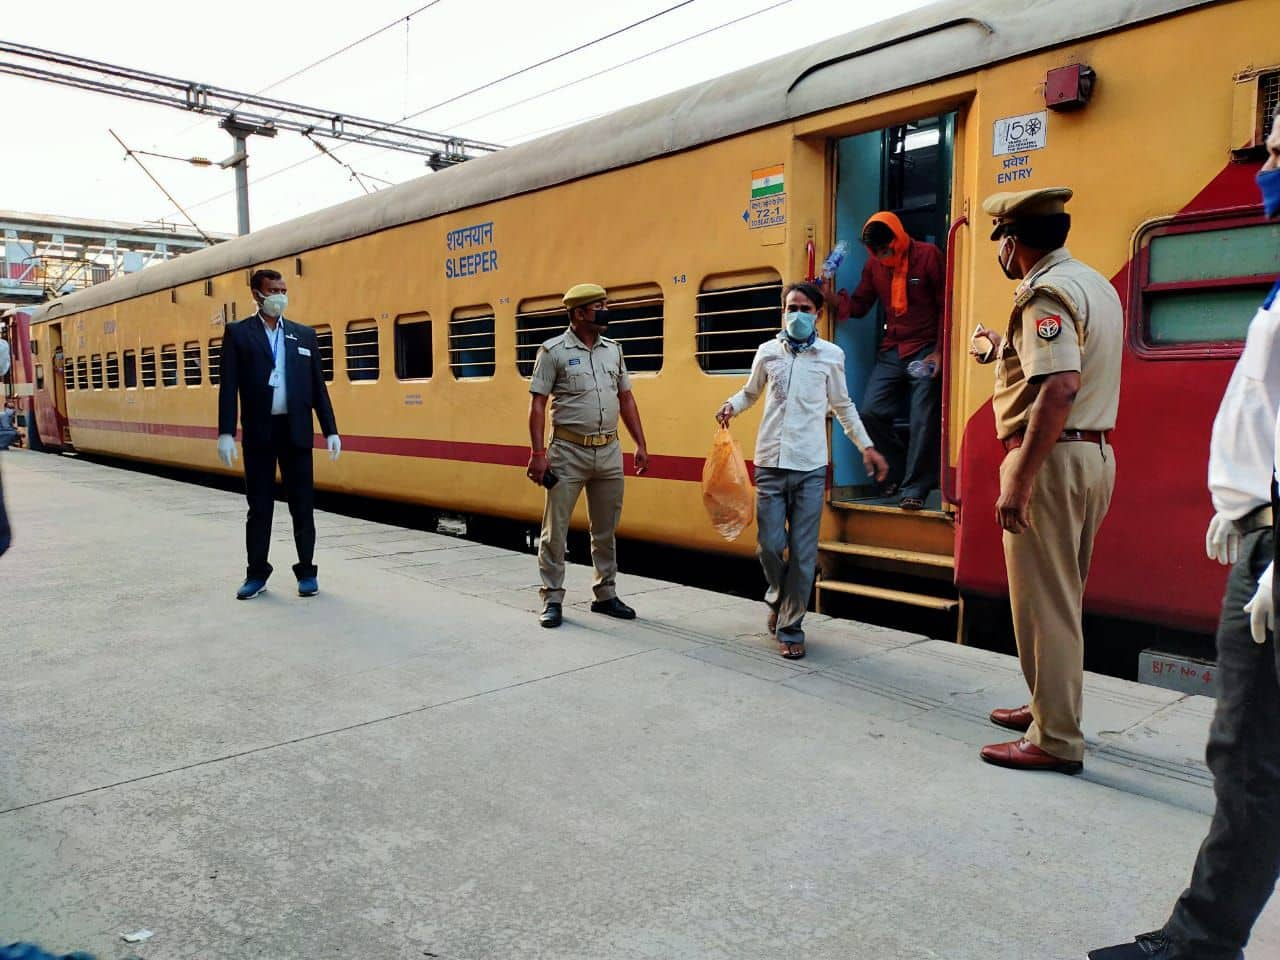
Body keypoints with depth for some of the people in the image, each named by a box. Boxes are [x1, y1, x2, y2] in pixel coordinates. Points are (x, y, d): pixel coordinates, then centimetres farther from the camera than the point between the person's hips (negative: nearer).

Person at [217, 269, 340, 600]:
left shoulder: (304, 334, 10)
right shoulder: (238, 333, 3)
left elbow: (317, 386, 9)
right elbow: (229, 386, -3)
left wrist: (330, 430, 2)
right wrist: (226, 433, -11)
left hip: (296, 430, 1)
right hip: (258, 432, -1)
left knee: (302, 503, 5)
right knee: (259, 505, 7)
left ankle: (307, 572, 15)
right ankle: (257, 574, 17)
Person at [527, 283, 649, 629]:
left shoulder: (613, 349, 10)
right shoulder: (554, 351, -5)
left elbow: (626, 399, 14)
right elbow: (537, 404, -7)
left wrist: (641, 445, 9)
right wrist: (538, 453, -14)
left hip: (609, 451, 5)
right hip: (568, 451, -5)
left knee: (605, 529, 12)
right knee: (555, 529, 1)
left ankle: (605, 594, 24)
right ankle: (552, 599, 11)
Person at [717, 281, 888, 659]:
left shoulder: (831, 355, 5)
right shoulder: (768, 352, 6)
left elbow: (843, 406, 15)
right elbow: (750, 392, 20)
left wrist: (866, 446, 12)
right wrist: (731, 406, -1)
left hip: (810, 467, -1)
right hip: (770, 463, 1)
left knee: (802, 554, 0)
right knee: (769, 545, 0)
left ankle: (790, 628, 13)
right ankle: (777, 598, 30)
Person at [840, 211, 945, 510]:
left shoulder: (927, 255, -7)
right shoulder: (874, 264, 7)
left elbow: (946, 306, -5)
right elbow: (859, 305, 9)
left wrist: (940, 351, -11)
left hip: (925, 350, -5)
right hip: (891, 351, 5)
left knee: (922, 421, -7)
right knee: (871, 412, -3)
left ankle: (914, 488, 2)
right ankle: (899, 472, 17)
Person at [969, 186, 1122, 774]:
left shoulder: (1046, 291, -14)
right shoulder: (1095, 285, 17)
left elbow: (1061, 388, -26)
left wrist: (1019, 478, -27)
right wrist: (1006, 350, 33)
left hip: (1053, 457, -10)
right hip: (1094, 453, 10)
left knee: (1044, 603, -3)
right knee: (1062, 598, 19)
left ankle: (1055, 739, 6)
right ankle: (1050, 706, 31)